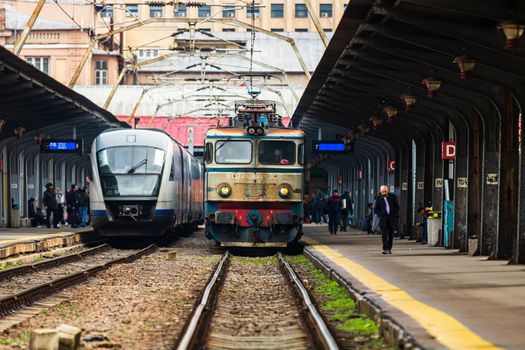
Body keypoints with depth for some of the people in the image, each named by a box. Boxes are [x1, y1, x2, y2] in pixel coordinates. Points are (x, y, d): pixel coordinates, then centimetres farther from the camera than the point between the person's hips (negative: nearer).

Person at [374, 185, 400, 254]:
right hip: (383, 219, -1)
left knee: (390, 235, 4)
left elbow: (397, 206, 9)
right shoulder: (378, 199, 2)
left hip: (392, 218, 2)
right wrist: (381, 215, -9)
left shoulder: (392, 197, 5)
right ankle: (385, 249, -5)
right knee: (384, 235, -8)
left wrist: (396, 214, -3)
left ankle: (389, 249, 12)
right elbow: (376, 209, 5)